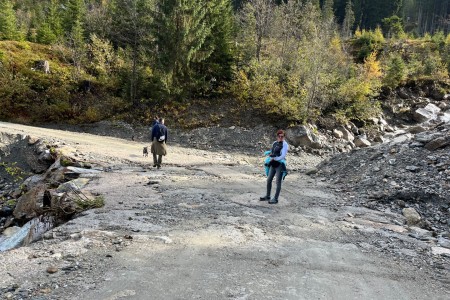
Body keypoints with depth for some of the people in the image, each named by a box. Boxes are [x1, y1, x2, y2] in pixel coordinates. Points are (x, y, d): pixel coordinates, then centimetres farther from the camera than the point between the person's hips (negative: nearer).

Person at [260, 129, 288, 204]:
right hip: (273, 164, 7)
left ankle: (275, 199, 4)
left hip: (280, 165, -7)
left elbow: (283, 156, -18)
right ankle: (267, 196, 24)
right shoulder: (274, 143, 10)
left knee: (278, 182, -2)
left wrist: (274, 159, -13)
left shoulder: (285, 145, -10)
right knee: (269, 180, 10)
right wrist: (270, 154, -3)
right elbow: (271, 152, 20)